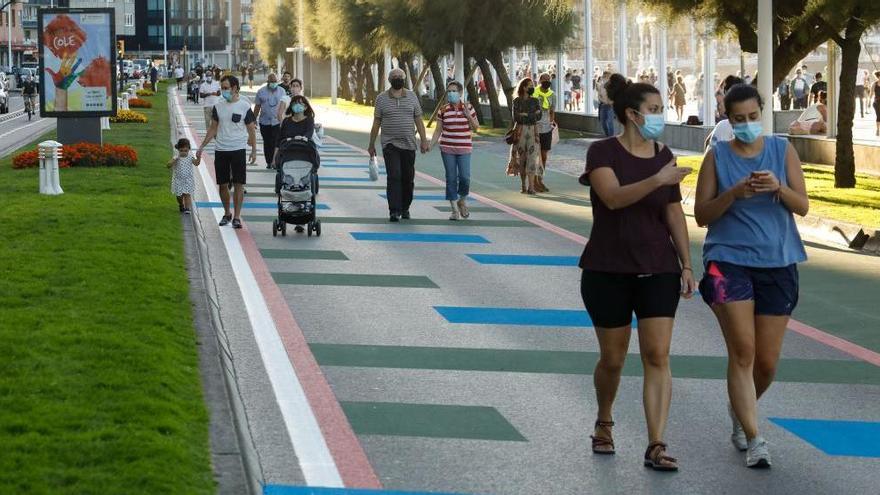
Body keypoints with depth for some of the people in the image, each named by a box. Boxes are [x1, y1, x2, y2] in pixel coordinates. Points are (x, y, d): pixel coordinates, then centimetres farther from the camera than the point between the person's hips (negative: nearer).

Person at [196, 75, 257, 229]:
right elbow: (213, 129, 14)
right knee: (223, 184, 7)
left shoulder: (244, 106, -3)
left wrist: (254, 150, -3)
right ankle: (226, 214, 22)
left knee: (239, 184, -4)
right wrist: (201, 147, 11)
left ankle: (237, 217, 0)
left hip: (238, 149, -3)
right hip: (220, 150, 3)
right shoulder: (218, 106, 7)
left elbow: (251, 130, 2)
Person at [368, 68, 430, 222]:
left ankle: (405, 208, 23)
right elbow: (376, 123, 7)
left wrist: (424, 140, 1)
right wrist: (371, 144, 6)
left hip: (409, 145, 3)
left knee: (408, 178, 7)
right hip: (390, 144, -2)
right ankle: (394, 211, -16)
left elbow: (418, 120, 9)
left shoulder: (412, 97, 8)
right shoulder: (381, 98, 3)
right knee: (394, 176, -14)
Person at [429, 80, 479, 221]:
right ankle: (454, 209, 7)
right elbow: (438, 131, 6)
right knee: (451, 178, 0)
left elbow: (476, 128, 4)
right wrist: (430, 146, -5)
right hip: (447, 149, 0)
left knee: (464, 177, -9)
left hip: (464, 149, 0)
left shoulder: (468, 108, 2)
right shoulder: (443, 111, 2)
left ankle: (463, 201, 19)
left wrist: (468, 115, -10)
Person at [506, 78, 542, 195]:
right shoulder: (517, 101, 2)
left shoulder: (535, 101, 9)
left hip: (533, 131, 1)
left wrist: (524, 115, -10)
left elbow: (539, 116, -2)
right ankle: (523, 186, 12)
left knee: (532, 158, -10)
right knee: (521, 158, 3)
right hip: (520, 131, -1)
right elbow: (515, 117, -9)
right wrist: (532, 115, -8)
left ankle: (531, 187, -15)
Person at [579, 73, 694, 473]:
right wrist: (658, 180, -38)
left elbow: (674, 214, 11)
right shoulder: (603, 152, -8)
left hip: (658, 270, 3)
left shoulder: (663, 155, 6)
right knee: (612, 358, 8)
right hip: (609, 271, -3)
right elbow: (613, 197, -26)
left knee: (657, 356, -8)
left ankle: (656, 446, -9)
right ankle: (603, 424, 36)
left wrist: (687, 264, 7)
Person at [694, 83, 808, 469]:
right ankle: (754, 439, -12)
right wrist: (734, 194, -17)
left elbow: (802, 206, 2)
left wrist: (778, 188, -18)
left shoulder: (782, 151, 6)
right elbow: (701, 214, 0)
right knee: (742, 350, -14)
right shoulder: (717, 156, 2)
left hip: (777, 263, 2)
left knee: (767, 361, 7)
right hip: (728, 261, -2)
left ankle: (740, 411, 36)